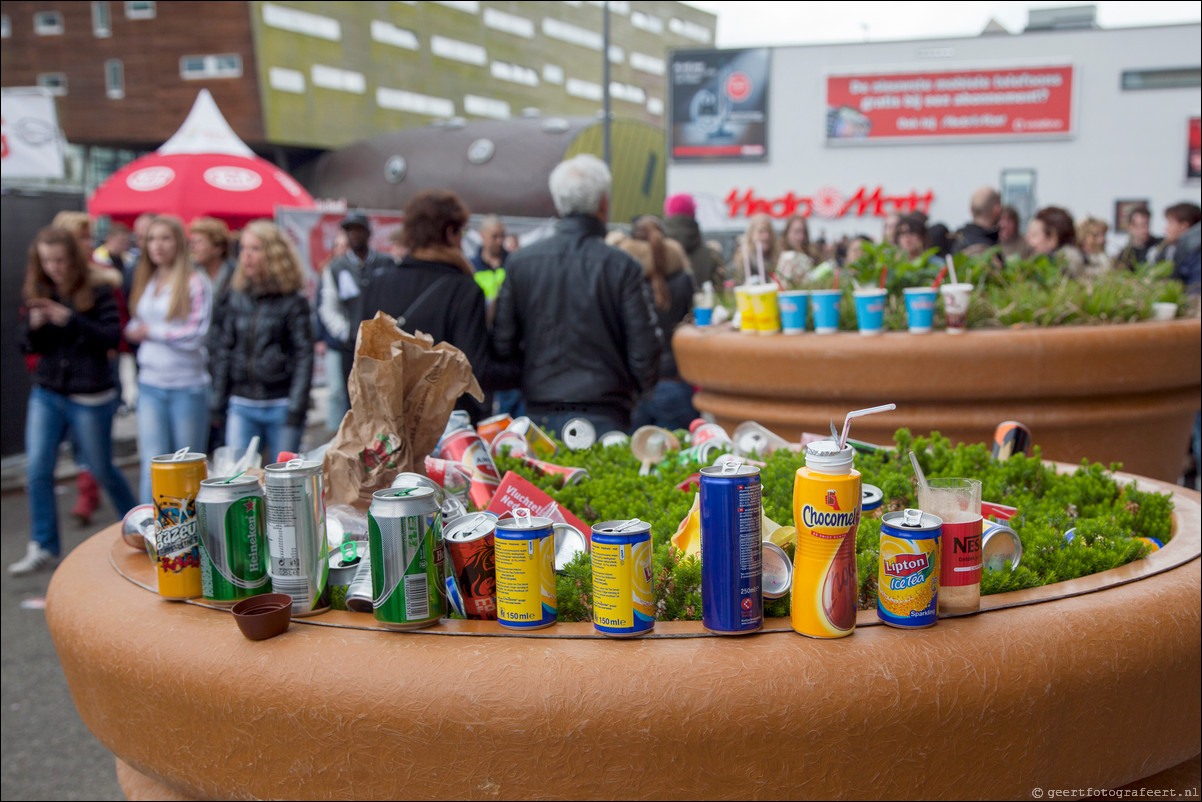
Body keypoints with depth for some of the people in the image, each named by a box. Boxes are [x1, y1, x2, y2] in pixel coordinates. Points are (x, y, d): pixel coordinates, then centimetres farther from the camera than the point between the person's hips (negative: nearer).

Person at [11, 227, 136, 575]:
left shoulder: (98, 292, -8)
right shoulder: (37, 293, 5)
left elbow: (112, 337, -16)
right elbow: (29, 346, 8)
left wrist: (71, 320, -26)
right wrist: (34, 326, -14)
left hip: (89, 396, -4)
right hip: (46, 393, 4)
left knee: (102, 470, 9)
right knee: (37, 468, -3)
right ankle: (43, 547, 7)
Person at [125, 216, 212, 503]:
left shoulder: (195, 283, -6)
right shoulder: (145, 282, 13)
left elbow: (196, 334, -13)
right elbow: (135, 327, 20)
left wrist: (151, 331, -5)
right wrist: (132, 331, -2)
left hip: (187, 385, -4)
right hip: (150, 385, 5)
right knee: (153, 466, -1)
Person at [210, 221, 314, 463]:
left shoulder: (292, 302, -3)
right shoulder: (237, 298, 10)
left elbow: (304, 355, -6)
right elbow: (223, 350, 13)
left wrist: (296, 408, -11)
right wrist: (218, 402, 9)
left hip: (280, 406, -4)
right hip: (241, 407, 4)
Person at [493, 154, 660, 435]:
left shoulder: (519, 262, 1)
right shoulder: (622, 267, -8)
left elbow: (502, 344, 4)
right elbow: (644, 351, -6)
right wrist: (635, 389, 15)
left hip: (539, 414, 3)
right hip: (603, 415, -3)